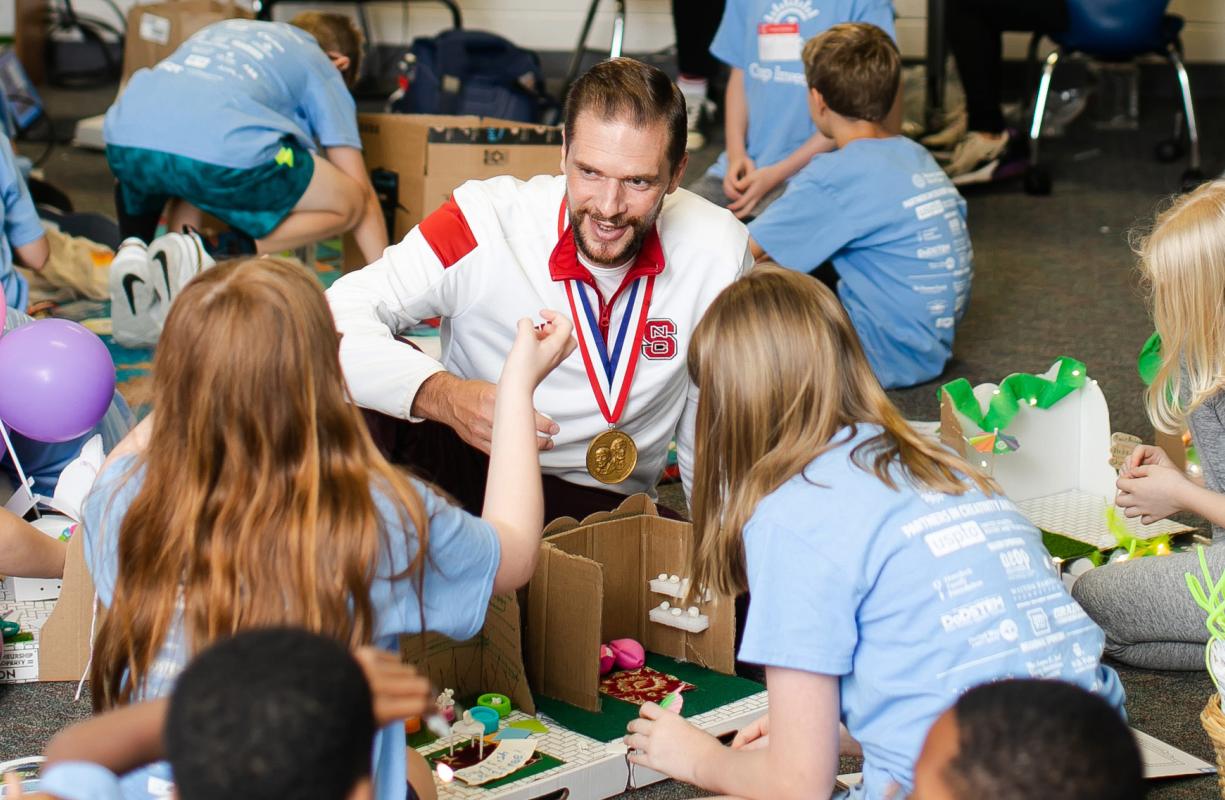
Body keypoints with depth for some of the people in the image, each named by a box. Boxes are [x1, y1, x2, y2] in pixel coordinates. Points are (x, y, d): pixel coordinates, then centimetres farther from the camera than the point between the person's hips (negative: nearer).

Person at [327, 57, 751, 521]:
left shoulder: (720, 251, -11)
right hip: (465, 462, -2)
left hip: (604, 503, 2)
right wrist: (442, 395, -37)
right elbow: (341, 314, -22)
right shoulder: (488, 220, -18)